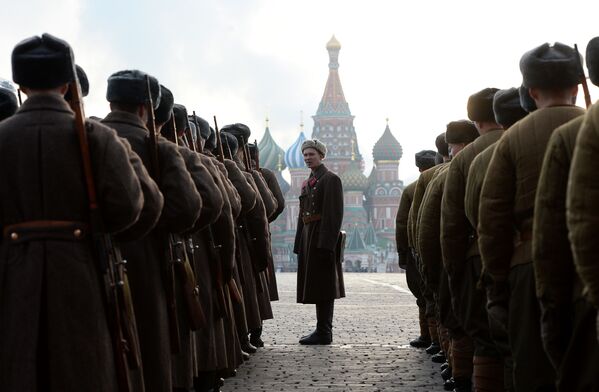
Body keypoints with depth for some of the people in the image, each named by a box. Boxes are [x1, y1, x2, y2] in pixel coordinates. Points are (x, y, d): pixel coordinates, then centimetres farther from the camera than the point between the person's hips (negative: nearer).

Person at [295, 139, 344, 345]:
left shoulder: (330, 179, -7)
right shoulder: (307, 183, 20)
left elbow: (334, 214, -15)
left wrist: (326, 243, -22)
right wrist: (300, 244, 15)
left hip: (322, 239, -9)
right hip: (308, 240, 9)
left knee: (322, 286, -7)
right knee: (315, 286, 10)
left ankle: (324, 332, -5)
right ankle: (322, 331, 14)